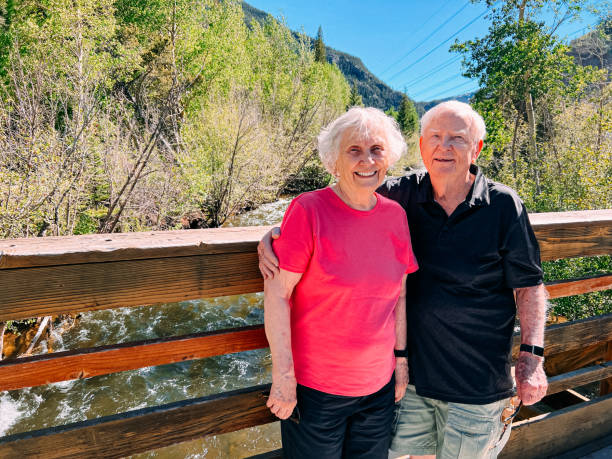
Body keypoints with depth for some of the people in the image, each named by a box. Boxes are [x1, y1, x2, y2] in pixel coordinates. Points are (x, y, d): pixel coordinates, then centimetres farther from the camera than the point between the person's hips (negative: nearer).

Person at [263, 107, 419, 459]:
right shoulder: (308, 209, -16)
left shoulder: (396, 215, -1)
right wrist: (283, 374, -14)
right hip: (314, 388, -4)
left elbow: (399, 294, 7)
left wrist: (402, 357, 9)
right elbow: (276, 293, -16)